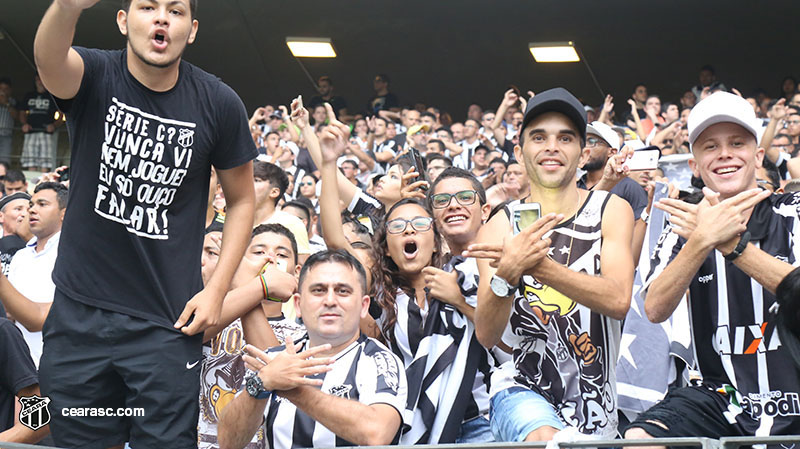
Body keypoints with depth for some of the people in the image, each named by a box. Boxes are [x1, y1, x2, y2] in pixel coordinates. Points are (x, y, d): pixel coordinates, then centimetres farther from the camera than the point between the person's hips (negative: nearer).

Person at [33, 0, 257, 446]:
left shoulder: (218, 104, -6)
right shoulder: (94, 76, -7)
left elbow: (242, 199, 5)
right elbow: (50, 61, -32)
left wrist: (217, 289, -5)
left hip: (168, 322, -1)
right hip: (79, 312, 1)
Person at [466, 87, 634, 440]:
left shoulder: (611, 210, -2)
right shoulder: (499, 227, -3)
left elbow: (618, 300, -18)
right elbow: (486, 336, -10)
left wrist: (536, 266, -31)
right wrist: (506, 273, -30)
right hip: (521, 388, -2)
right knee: (546, 439, -30)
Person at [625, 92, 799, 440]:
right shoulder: (684, 229, 7)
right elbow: (655, 310, -10)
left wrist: (729, 244, -25)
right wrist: (703, 240, -24)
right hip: (719, 396, 2)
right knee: (637, 438, -23)